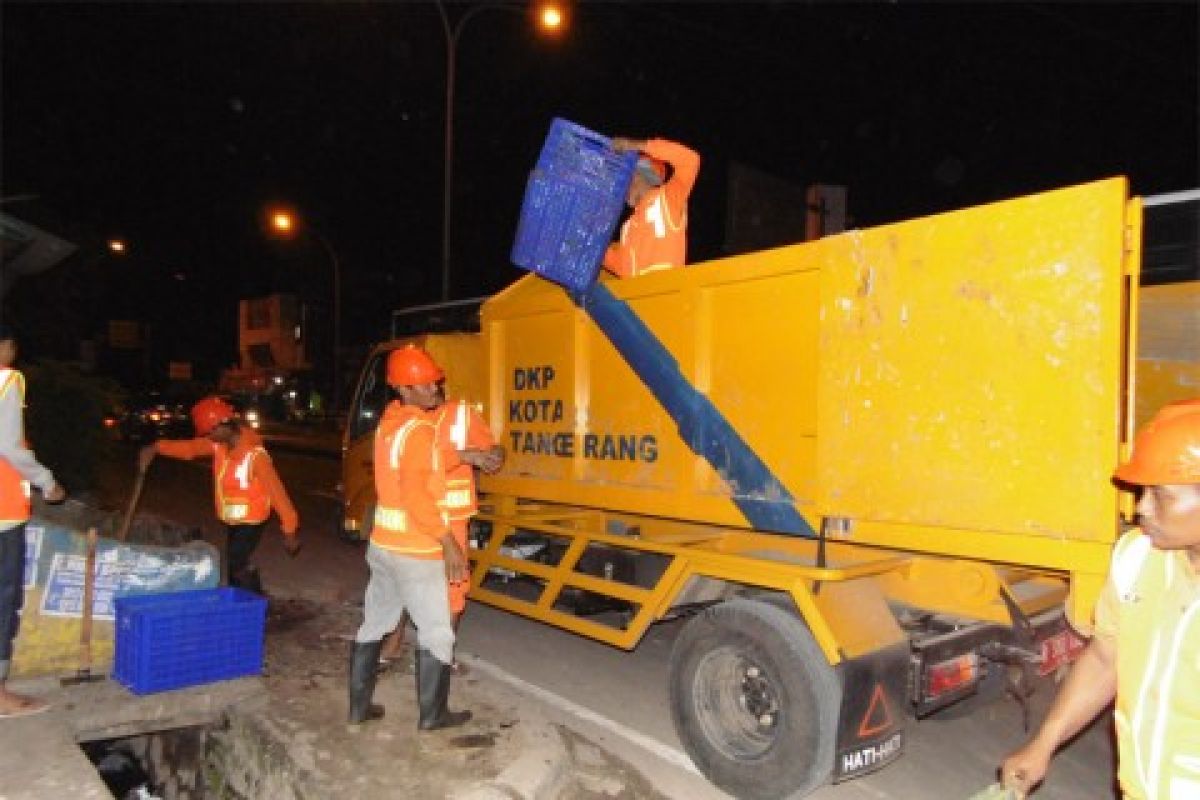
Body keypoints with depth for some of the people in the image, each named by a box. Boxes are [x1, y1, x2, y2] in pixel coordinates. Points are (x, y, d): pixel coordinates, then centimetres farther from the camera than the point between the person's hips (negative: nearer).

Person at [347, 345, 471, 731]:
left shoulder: (388, 421, 7)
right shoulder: (419, 429, -19)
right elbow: (415, 493, -27)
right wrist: (448, 541, -23)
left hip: (383, 544, 9)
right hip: (416, 552, -8)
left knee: (373, 626, 18)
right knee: (437, 634, 5)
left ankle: (359, 707, 28)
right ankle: (432, 714, 15)